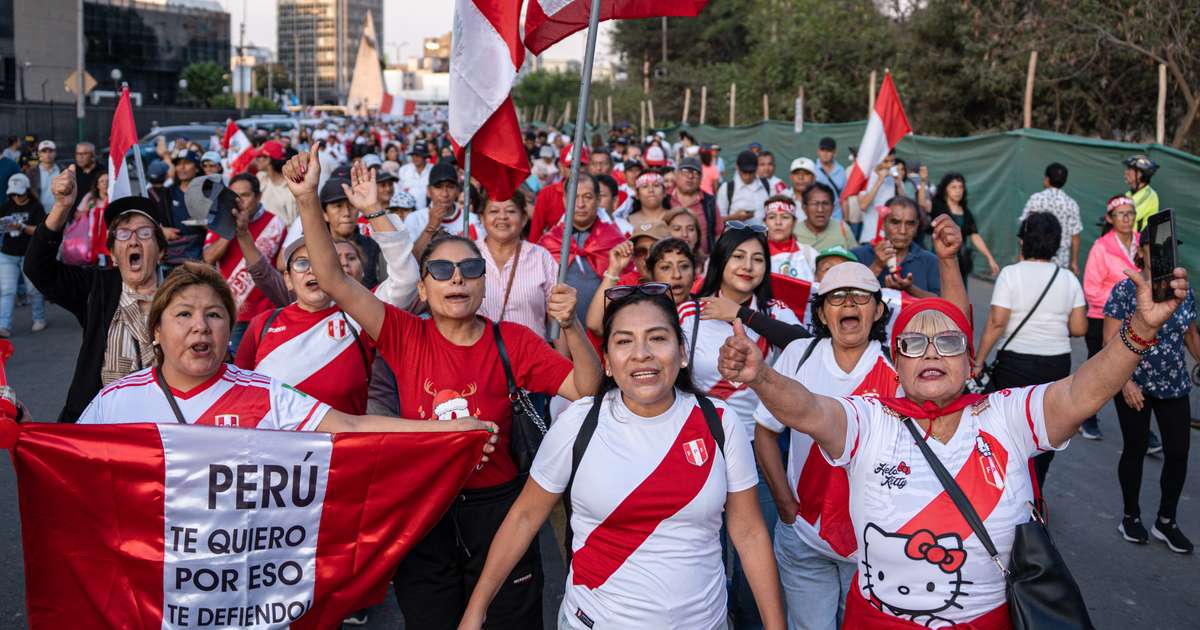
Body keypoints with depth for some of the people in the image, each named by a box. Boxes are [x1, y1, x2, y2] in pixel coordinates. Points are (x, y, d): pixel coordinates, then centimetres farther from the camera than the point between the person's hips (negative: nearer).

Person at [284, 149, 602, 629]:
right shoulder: (406, 336, -6)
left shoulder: (513, 341, -7)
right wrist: (308, 200, -22)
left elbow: (587, 390, -10)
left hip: (496, 504, 0)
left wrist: (571, 327, -25)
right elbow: (332, 279, -13)